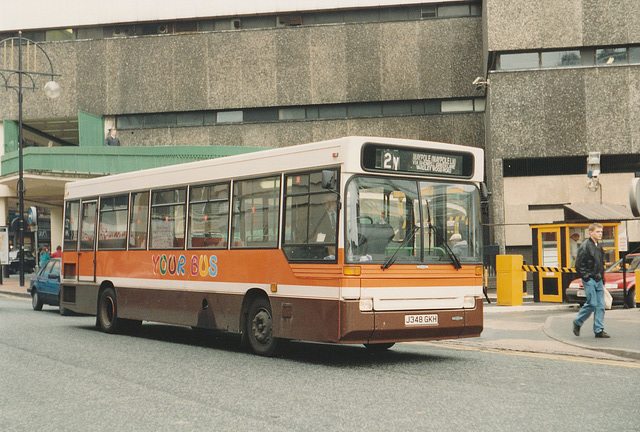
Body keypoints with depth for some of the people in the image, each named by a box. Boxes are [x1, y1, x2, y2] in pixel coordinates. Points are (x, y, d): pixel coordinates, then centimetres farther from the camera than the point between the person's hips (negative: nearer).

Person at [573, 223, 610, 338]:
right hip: (589, 280, -7)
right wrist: (586, 277, -14)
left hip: (598, 280, 8)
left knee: (601, 305, 2)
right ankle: (577, 322, 11)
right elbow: (579, 265, -12)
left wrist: (602, 278, 17)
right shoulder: (585, 246, -10)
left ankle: (599, 330, 5)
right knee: (592, 304, -9)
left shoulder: (599, 246, 15)